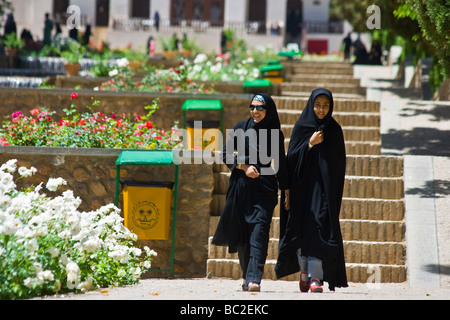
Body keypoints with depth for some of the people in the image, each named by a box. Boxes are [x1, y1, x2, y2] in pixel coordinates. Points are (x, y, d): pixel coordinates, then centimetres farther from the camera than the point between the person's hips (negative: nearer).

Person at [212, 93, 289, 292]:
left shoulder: (276, 134, 6)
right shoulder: (241, 129, 4)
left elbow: (281, 164, 10)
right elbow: (226, 154, 4)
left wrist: (286, 190, 8)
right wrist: (244, 166, -11)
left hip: (265, 188, -1)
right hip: (241, 186, 1)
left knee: (259, 231, -14)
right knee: (241, 234, 6)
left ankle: (254, 279, -23)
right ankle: (247, 276, 22)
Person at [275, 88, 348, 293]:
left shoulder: (334, 130, 5)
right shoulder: (301, 127, 4)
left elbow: (339, 163, 6)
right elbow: (292, 157, -2)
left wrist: (337, 192, 1)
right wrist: (310, 144, -15)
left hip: (325, 186, -1)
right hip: (303, 185, 1)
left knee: (320, 229, -11)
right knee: (302, 229, 3)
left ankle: (315, 276, -12)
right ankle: (304, 271, 23)